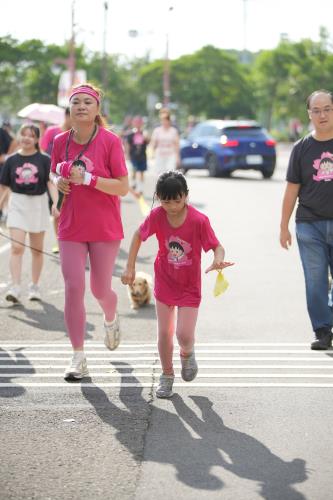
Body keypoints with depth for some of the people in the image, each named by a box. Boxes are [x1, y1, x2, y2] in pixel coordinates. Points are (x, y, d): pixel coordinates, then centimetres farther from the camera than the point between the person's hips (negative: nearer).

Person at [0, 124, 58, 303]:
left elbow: (51, 183, -10)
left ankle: (34, 286, 23)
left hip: (38, 204, 0)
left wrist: (56, 203, -24)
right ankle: (15, 288, -14)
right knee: (16, 248, -11)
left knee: (37, 250, 11)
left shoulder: (44, 160, -3)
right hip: (17, 204, 0)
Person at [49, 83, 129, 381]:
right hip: (71, 228, 3)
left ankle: (111, 319, 46)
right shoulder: (61, 141, 0)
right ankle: (78, 359, 0)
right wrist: (58, 181, -8)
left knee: (100, 290, 8)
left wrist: (87, 179, -24)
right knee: (73, 289, -6)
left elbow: (123, 188, -13)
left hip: (105, 228, -2)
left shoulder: (110, 141, -11)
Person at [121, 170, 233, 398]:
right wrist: (130, 267, 1)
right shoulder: (157, 216, -14)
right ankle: (167, 375, 25)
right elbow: (138, 235, 3)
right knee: (164, 332, 5)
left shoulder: (199, 220, -22)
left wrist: (218, 260, -40)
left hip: (190, 287, -2)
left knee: (184, 334, -10)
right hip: (164, 283, 2)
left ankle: (187, 354, 26)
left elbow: (217, 246, -17)